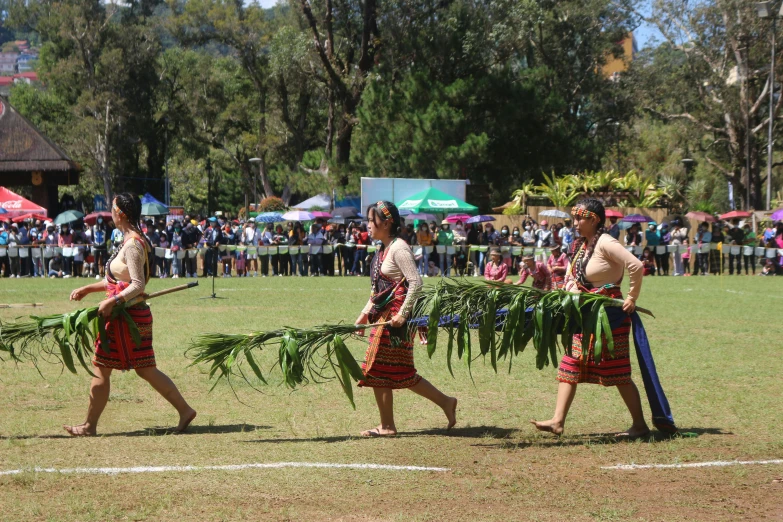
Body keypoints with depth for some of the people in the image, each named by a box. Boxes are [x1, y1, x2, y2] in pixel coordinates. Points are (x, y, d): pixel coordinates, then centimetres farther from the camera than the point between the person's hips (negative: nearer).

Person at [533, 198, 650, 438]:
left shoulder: (605, 243, -17)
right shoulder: (581, 245, 9)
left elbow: (636, 266, -25)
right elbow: (572, 276, 20)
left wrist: (632, 298, -19)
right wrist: (572, 289, 0)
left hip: (610, 312, -9)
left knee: (618, 373, -3)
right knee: (569, 367, 4)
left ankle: (640, 425, 7)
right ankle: (558, 421, 5)